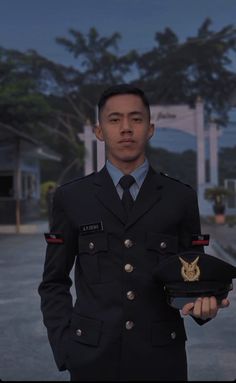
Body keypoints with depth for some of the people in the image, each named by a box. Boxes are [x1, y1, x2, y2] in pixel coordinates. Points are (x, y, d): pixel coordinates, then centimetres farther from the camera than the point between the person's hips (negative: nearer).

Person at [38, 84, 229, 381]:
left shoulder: (181, 198, 2)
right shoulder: (71, 197, 1)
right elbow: (54, 282, 5)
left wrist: (204, 302, -13)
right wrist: (64, 348, -5)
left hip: (161, 357, 1)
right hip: (92, 357, 0)